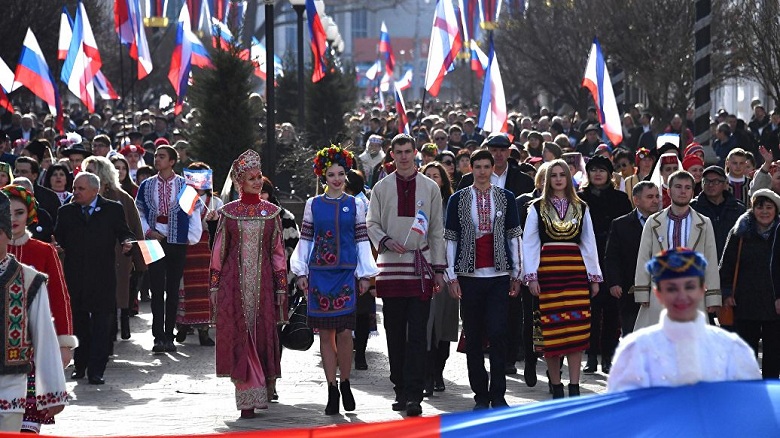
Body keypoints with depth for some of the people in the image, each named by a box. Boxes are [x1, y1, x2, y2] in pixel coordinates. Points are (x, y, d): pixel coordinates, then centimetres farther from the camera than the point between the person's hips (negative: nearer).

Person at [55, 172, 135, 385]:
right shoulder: (66, 212, 11)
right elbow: (58, 239, 7)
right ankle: (80, 366, 21)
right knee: (79, 322, 10)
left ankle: (96, 370, -4)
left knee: (101, 324, -5)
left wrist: (127, 242, -17)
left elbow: (124, 233, 3)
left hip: (103, 278, -2)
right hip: (75, 277, 3)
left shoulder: (113, 210, 5)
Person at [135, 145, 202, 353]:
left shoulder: (185, 186, 2)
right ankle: (158, 337, -7)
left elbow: (194, 212, 5)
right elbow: (138, 212, 11)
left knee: (173, 290, 4)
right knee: (157, 290, -5)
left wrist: (192, 237, -2)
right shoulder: (146, 186, 7)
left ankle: (169, 336, 10)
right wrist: (147, 231, -3)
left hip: (177, 243, -1)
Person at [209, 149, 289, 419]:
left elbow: (278, 252, 8)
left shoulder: (271, 212, 8)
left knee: (263, 335, -1)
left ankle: (257, 393, 12)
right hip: (234, 283, -1)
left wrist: (281, 287, 3)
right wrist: (214, 286, 2)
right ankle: (248, 400, -6)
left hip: (263, 283, 1)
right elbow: (218, 251, 6)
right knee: (239, 337, -6)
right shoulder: (228, 212, 5)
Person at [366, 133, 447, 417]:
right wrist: (385, 241, -13)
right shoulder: (381, 188, 9)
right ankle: (401, 390, 13)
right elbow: (371, 223, 8)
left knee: (417, 334, -7)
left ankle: (413, 394, -10)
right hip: (391, 266, 1)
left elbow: (437, 231, 10)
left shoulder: (430, 188, 9)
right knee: (395, 333, 4)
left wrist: (438, 268, 5)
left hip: (421, 267, -1)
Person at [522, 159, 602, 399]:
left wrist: (594, 276, 9)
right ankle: (556, 386, 6)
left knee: (577, 328, -7)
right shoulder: (537, 208, 7)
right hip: (547, 271, -1)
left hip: (575, 271, 1)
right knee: (550, 330, -2)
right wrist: (531, 277, -4)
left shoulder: (581, 208, 13)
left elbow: (589, 244, 14)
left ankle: (574, 386, -4)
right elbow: (529, 243, 4)